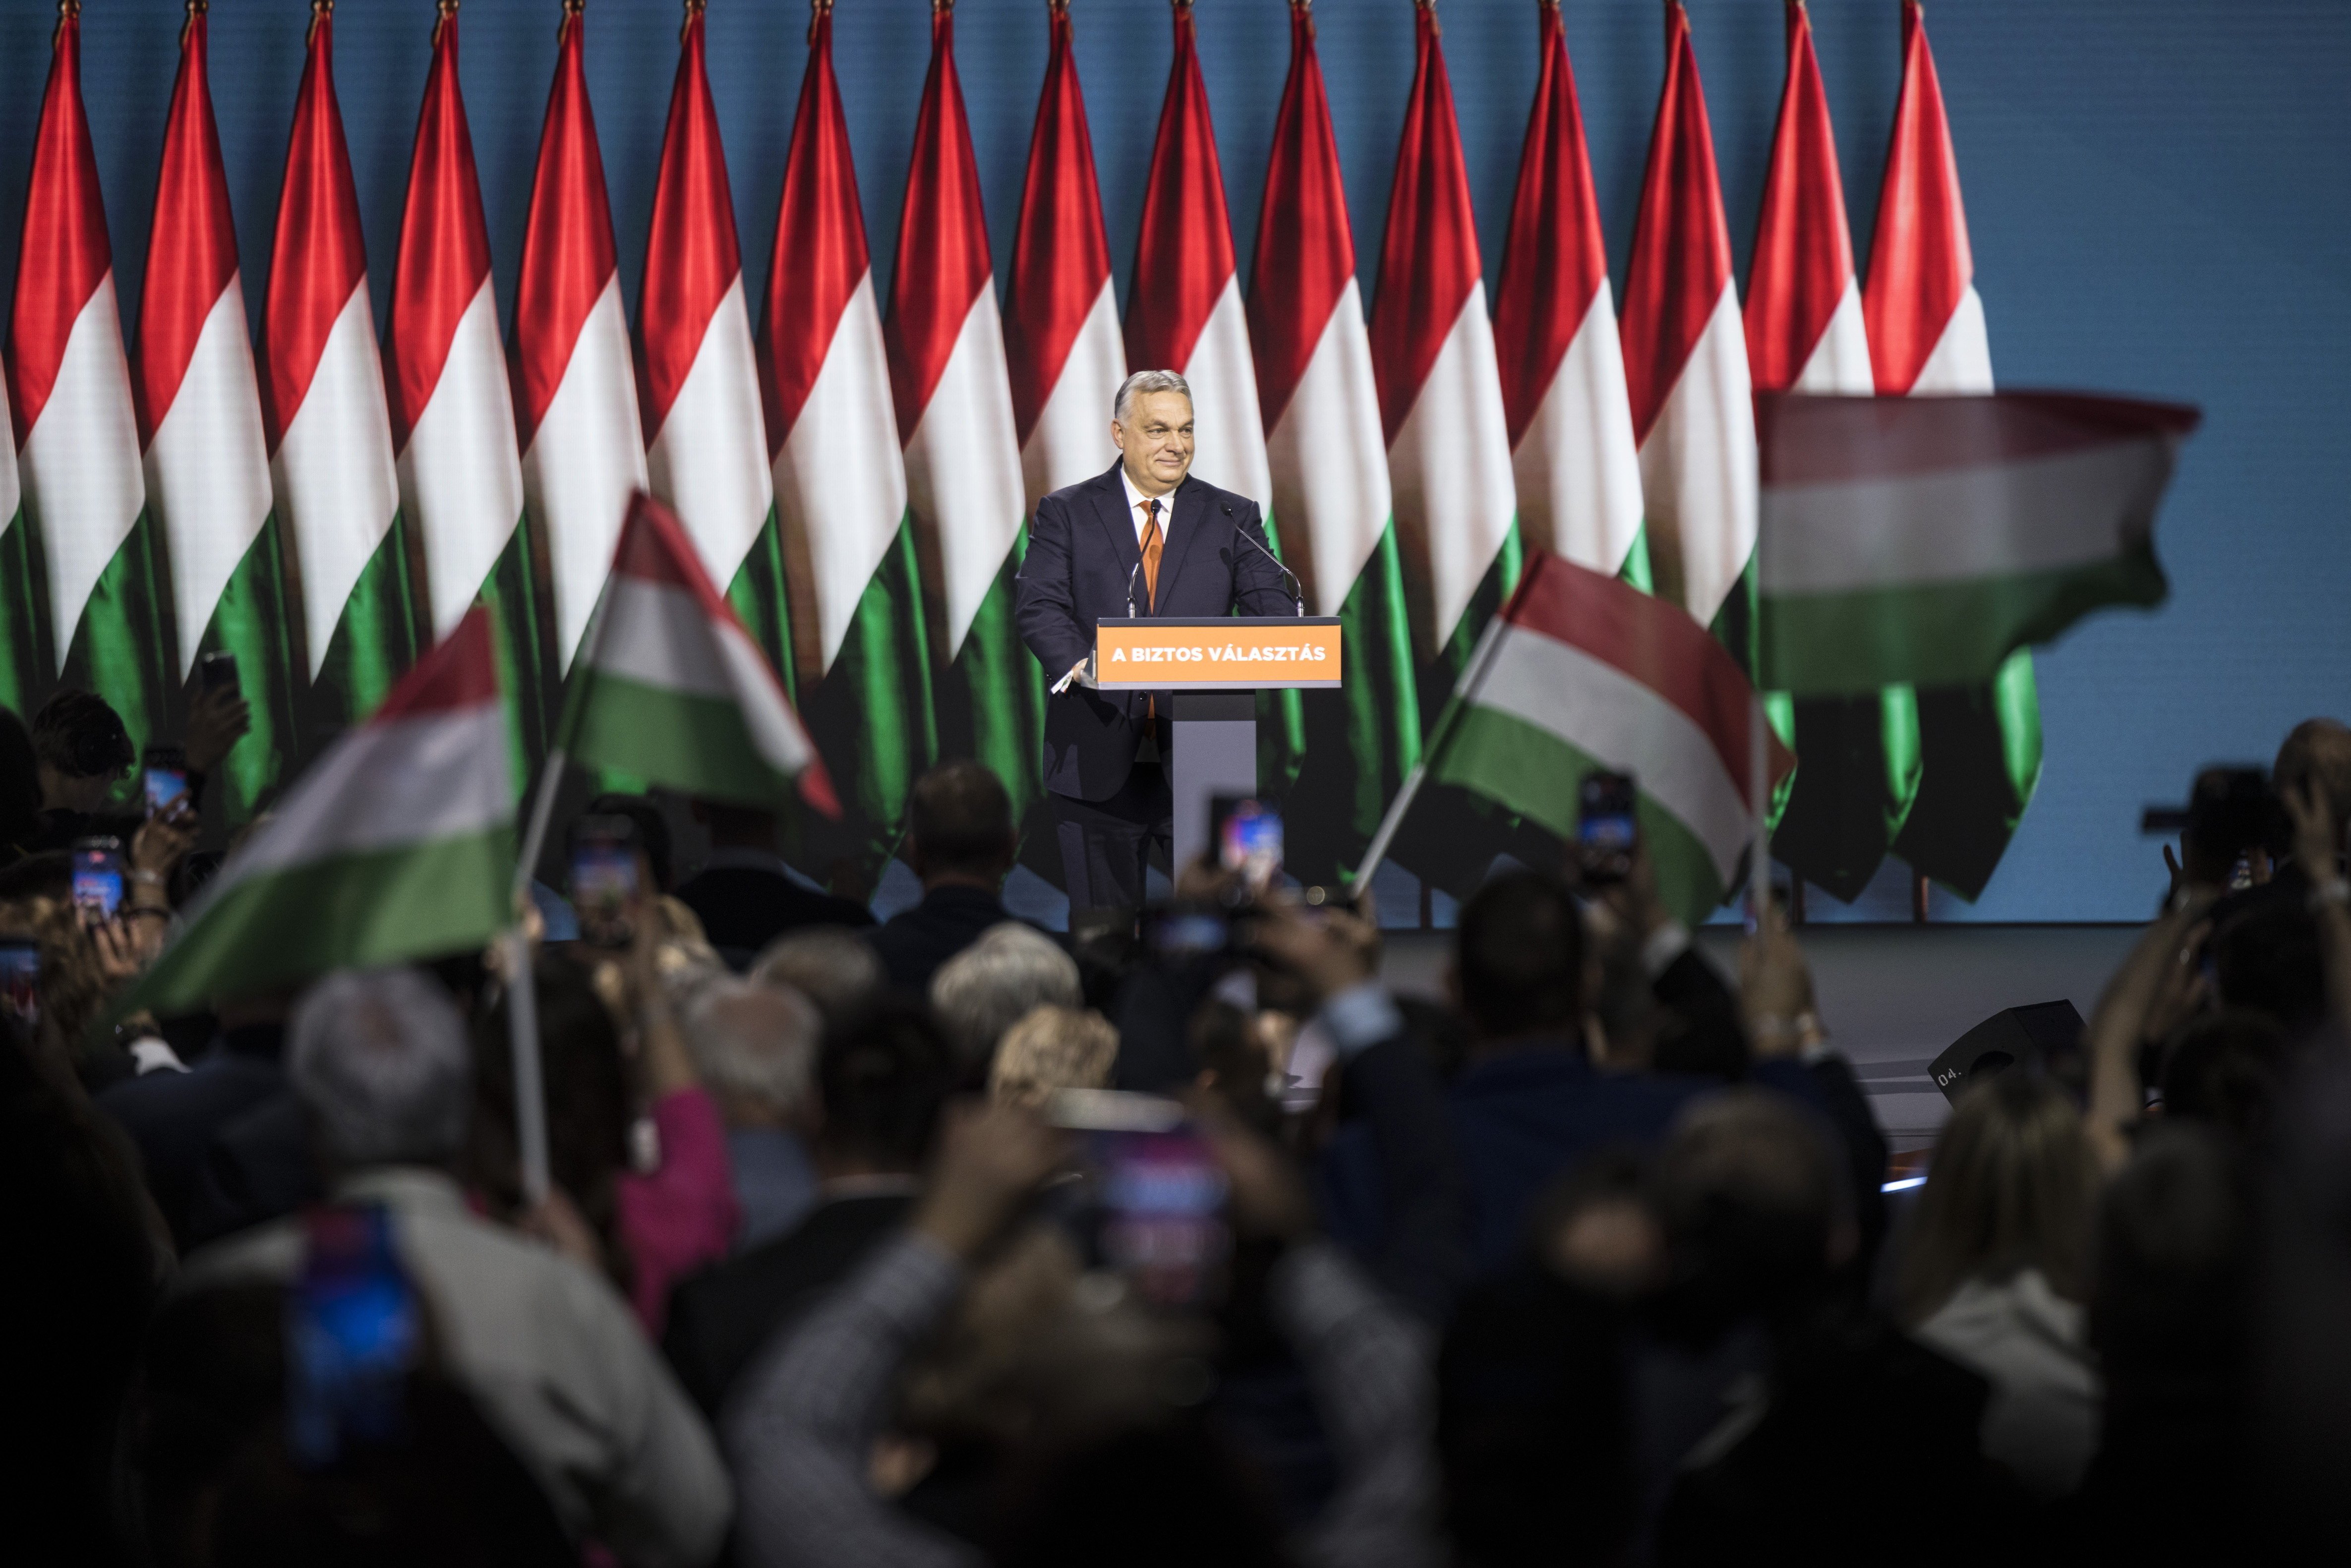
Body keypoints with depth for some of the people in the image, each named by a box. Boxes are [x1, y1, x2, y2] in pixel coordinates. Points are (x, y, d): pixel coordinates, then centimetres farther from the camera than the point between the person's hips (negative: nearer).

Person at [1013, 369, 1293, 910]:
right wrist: (1078, 663, -26)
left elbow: (1269, 605, 1)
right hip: (1099, 762, -1)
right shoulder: (1065, 514, 7)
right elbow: (1040, 607, -4)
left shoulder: (1233, 518, 11)